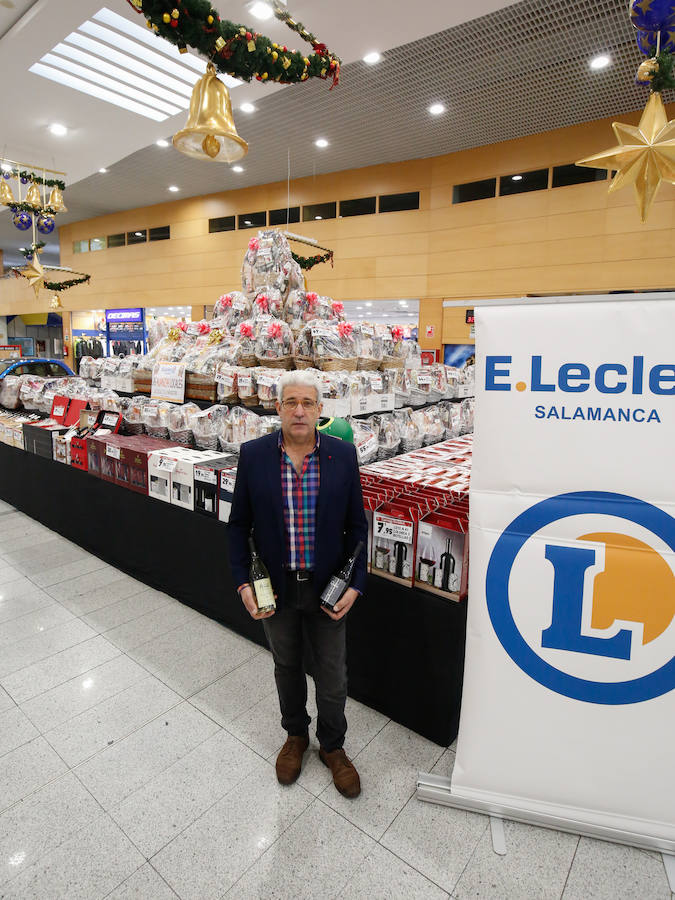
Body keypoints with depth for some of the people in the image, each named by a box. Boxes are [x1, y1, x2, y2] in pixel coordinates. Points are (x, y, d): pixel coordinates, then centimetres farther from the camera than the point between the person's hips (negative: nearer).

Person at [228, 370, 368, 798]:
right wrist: (243, 583, -7)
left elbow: (357, 525, -3)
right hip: (275, 586, 1)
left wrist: (355, 584, -9)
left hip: (328, 587, 0)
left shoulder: (343, 454, -10)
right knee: (287, 667, 23)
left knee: (332, 674, 16)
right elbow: (240, 525, -1)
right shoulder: (253, 454, -9)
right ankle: (296, 735, 50)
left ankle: (332, 745, 44)